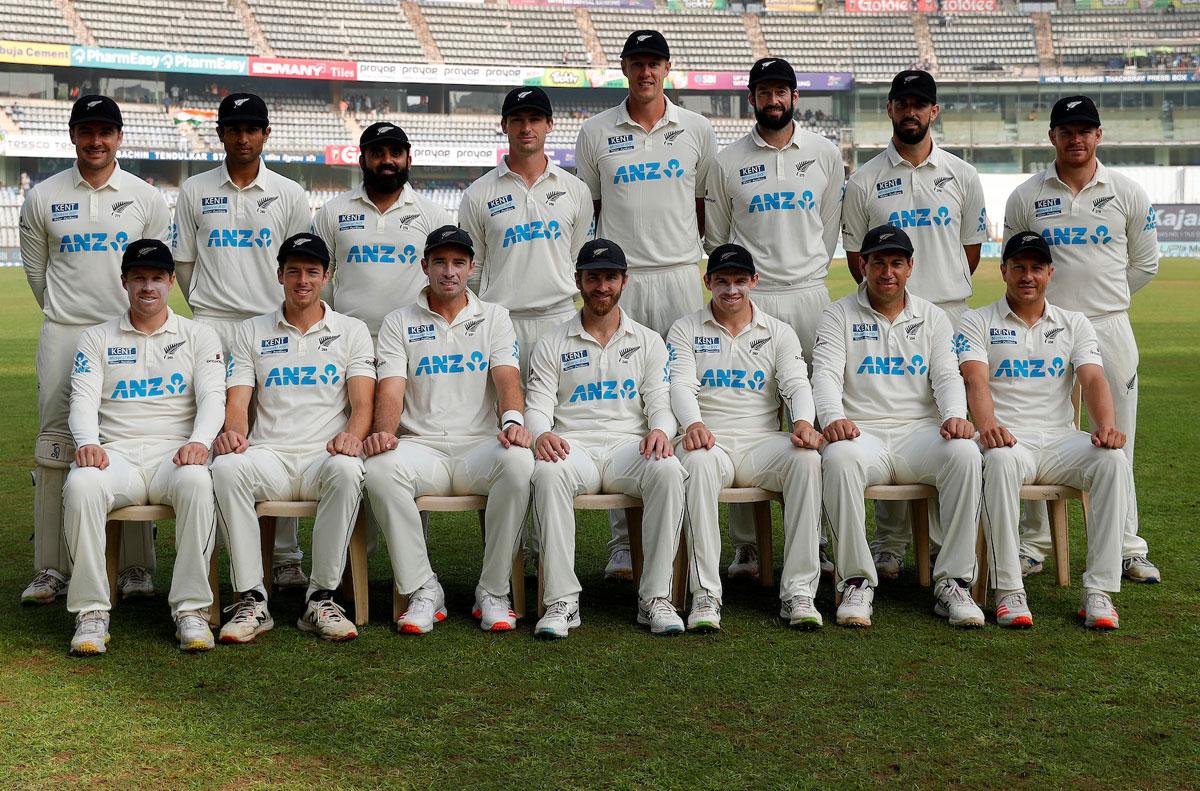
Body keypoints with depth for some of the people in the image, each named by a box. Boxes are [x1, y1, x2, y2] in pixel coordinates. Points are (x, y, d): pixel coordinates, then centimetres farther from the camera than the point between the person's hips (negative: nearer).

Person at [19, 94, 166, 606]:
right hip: (63, 334, 1)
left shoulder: (147, 198, 7)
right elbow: (35, 270, 15)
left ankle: (136, 568, 5)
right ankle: (51, 570, 6)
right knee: (55, 447, 0)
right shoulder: (42, 197, 8)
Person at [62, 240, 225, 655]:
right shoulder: (96, 339, 17)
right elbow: (84, 398, 4)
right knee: (81, 485, -34)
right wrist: (87, 442, -19)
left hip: (175, 452, -1)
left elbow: (212, 397, 2)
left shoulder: (198, 336, 15)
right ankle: (91, 612, -26)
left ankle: (191, 609, -30)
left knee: (197, 482, -37)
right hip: (115, 452, 1)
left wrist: (199, 441, -20)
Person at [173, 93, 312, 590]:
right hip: (212, 327, 1)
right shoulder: (194, 192, 10)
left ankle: (285, 558, 2)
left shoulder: (288, 194, 9)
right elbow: (183, 260, 13)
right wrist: (207, 312, 7)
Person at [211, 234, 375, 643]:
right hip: (269, 455, 1)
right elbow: (237, 400, 7)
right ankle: (251, 599, -26)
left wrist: (352, 434, -21)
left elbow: (363, 403, 3)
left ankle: (322, 598, -26)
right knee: (226, 467, -33)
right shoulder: (251, 332, 17)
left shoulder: (352, 331, 14)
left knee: (347, 470, -38)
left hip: (324, 456, -1)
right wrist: (233, 431, -18)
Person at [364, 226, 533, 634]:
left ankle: (493, 592, -20)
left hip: (479, 445, 0)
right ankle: (423, 590, -20)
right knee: (380, 469, -34)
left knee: (519, 462, -35)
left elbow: (507, 376, -1)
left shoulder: (493, 317, 14)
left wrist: (513, 420, -24)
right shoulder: (399, 323, 12)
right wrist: (384, 432, -23)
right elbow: (391, 387, -1)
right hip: (421, 446, 0)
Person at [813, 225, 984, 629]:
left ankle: (953, 582, -24)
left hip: (920, 430, 2)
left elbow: (947, 376, 6)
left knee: (965, 453, -31)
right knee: (838, 458, -38)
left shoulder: (932, 317, 17)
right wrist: (833, 417, -27)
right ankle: (857, 582, -26)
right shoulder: (839, 315, 10)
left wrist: (955, 415, -18)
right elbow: (826, 373, -4)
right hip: (861, 432, -2)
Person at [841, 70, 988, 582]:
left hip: (949, 315, 1)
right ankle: (889, 547, 7)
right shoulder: (865, 181, 5)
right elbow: (855, 252, 9)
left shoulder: (962, 176, 10)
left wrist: (946, 293, 9)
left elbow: (971, 247, 15)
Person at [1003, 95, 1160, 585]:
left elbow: (1144, 264, 13)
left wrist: (1104, 301, 13)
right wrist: (1054, 301, 9)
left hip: (1109, 329, 0)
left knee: (1116, 441, 2)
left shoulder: (1128, 194, 5)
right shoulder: (1025, 197, 4)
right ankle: (1033, 544, 13)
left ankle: (1126, 548, 10)